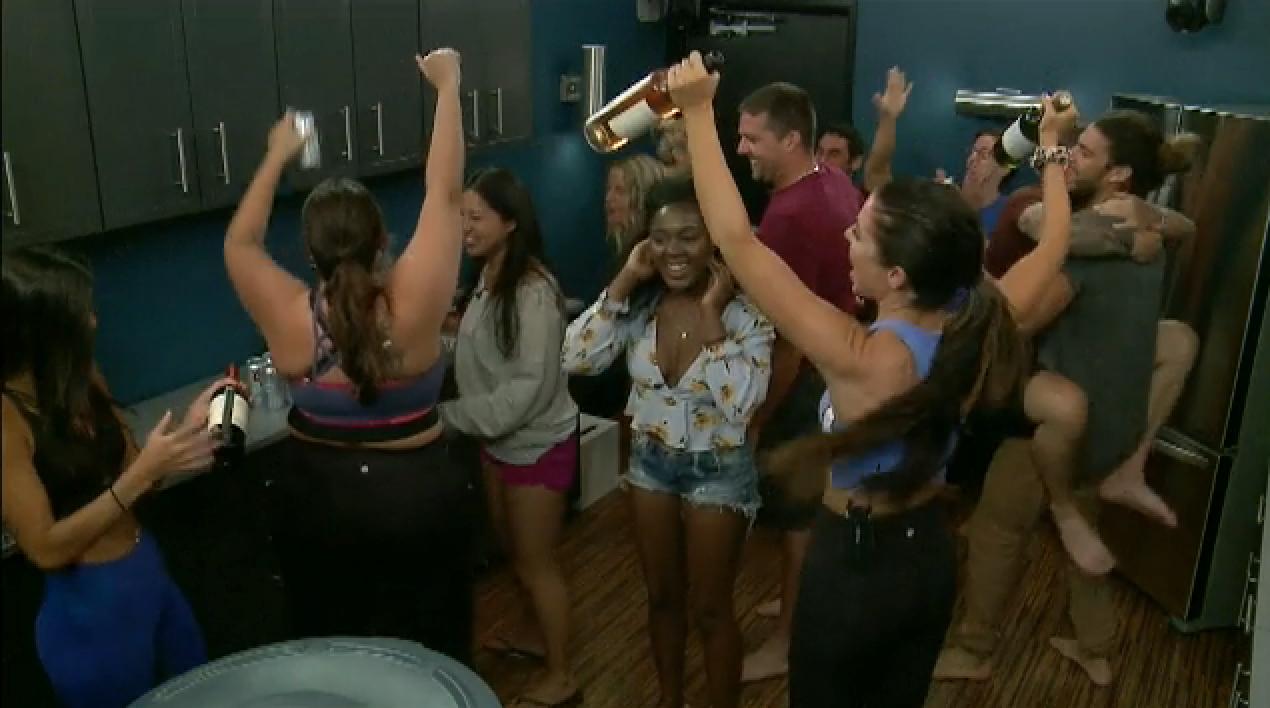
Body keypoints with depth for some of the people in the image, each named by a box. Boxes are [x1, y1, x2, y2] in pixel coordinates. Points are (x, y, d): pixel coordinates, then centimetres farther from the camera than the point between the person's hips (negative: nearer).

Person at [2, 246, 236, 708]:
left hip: (151, 575, 7)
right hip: (89, 608, -7)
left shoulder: (79, 380, 0)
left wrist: (187, 426, -10)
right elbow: (46, 549, -22)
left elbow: (126, 472, 5)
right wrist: (143, 474, -27)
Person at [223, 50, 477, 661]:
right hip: (417, 496, -2)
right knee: (425, 653, 18)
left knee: (332, 649, 23)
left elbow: (238, 243, 3)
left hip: (315, 497, 2)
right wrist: (448, 88, -7)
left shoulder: (289, 318, -17)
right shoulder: (412, 305, -22)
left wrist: (277, 156, 11)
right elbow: (445, 194, -16)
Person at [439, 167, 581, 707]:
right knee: (514, 549, 24)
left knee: (537, 561, 6)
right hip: (499, 440, 8)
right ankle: (535, 633, 47)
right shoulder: (487, 278, 0)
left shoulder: (533, 291, -26)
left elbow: (531, 386, -29)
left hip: (537, 444, -8)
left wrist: (450, 416, -28)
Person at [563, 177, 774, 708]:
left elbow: (741, 403, -28)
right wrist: (624, 281, -19)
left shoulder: (745, 312, -19)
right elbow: (576, 359, -18)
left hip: (718, 469, -4)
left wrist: (710, 316, -27)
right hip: (649, 462, 4)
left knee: (709, 608, 10)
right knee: (661, 596, 21)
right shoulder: (640, 302, -8)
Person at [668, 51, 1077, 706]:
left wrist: (698, 113, -24)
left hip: (851, 565, -6)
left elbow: (736, 241, -31)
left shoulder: (860, 358, -33)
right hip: (930, 555, 6)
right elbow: (1053, 243, 5)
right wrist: (1052, 147, 18)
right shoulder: (979, 328, -15)